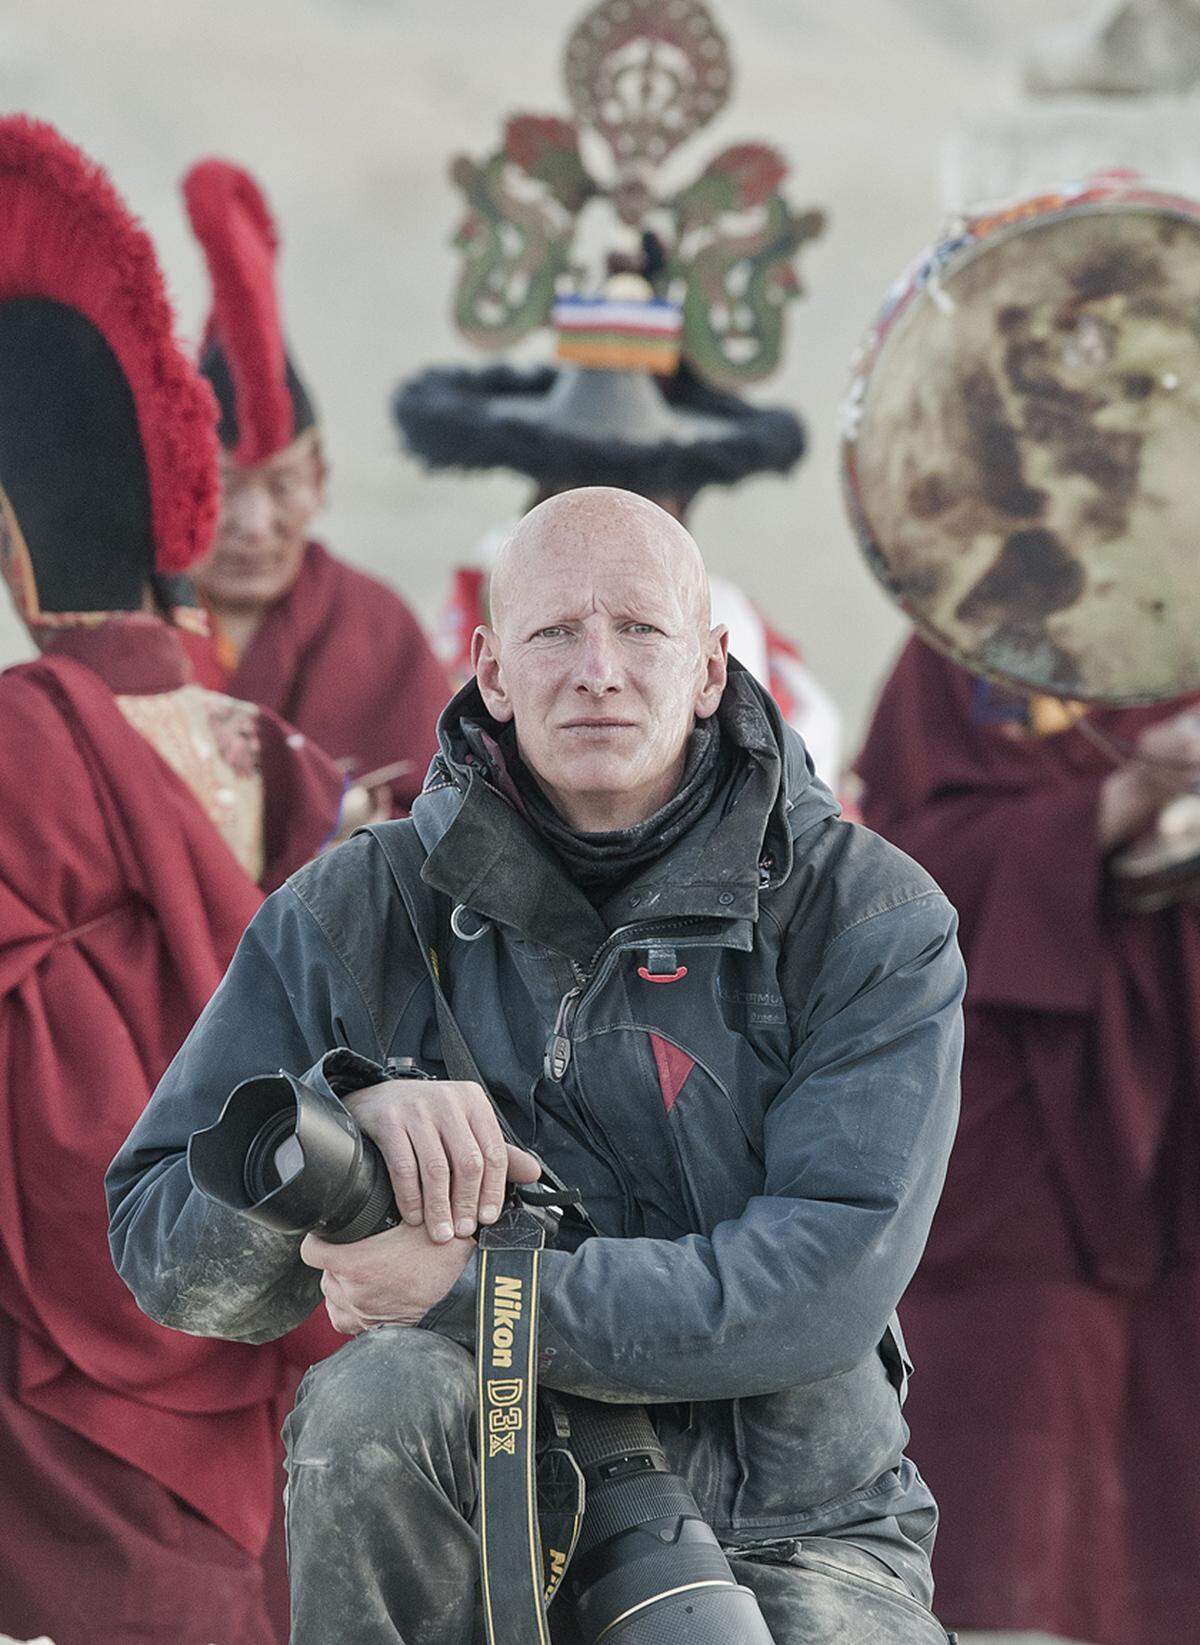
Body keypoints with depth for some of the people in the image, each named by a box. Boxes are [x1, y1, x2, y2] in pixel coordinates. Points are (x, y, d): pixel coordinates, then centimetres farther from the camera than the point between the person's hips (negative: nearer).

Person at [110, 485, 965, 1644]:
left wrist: (476, 1288, -24)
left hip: (786, 1535, -2)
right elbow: (162, 1253, -1)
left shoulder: (873, 922, -4)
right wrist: (345, 1115, -22)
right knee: (380, 1392, -31)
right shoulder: (353, 917, 2)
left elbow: (831, 1283, -16)